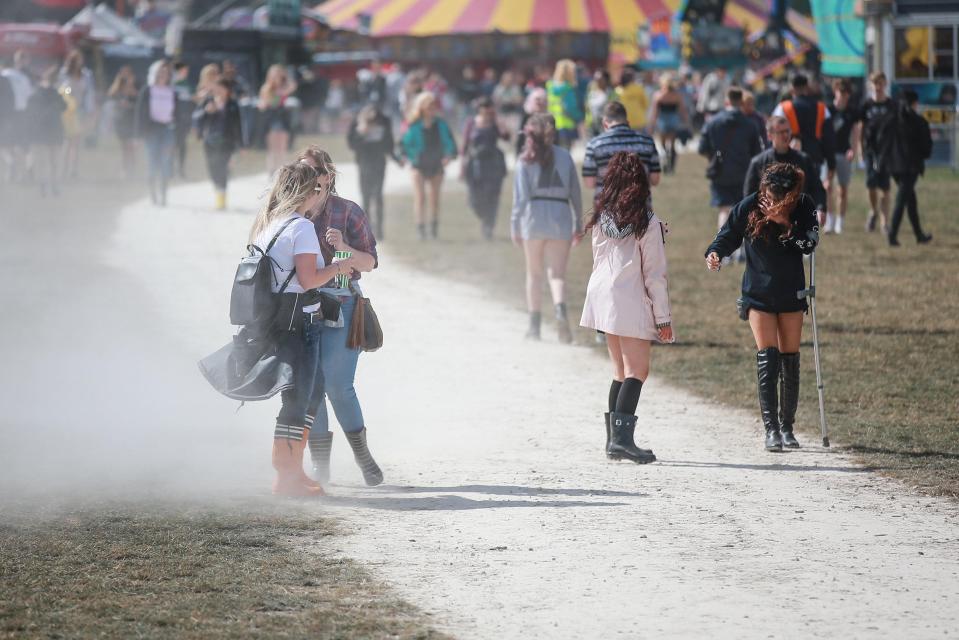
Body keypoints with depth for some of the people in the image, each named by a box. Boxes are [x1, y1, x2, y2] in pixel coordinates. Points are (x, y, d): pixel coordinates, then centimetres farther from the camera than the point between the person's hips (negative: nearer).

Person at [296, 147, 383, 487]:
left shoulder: (348, 212, 1)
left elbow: (370, 262, 1)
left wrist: (344, 247, -17)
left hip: (339, 305, -3)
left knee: (337, 384, -11)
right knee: (308, 386, 0)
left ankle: (362, 453, 8)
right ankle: (319, 464, 10)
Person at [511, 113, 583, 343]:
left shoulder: (526, 160, 0)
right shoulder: (564, 156, 7)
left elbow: (520, 197, -5)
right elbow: (575, 193, 7)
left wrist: (515, 227, 0)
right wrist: (578, 224, 13)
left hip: (534, 216, -1)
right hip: (561, 216, 1)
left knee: (534, 274, 12)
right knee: (557, 273, 0)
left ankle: (535, 324, 12)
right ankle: (560, 310, -28)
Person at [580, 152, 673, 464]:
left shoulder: (601, 219, 5)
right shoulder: (647, 222, -10)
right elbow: (654, 274, -9)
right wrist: (663, 318, -5)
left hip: (602, 296, 7)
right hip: (631, 300, -6)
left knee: (621, 372, 15)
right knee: (637, 371, -7)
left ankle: (614, 438, 14)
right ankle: (622, 437, -20)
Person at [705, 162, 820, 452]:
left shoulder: (804, 206, -9)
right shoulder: (749, 207, -11)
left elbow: (810, 244, -19)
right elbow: (728, 235, 0)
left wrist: (785, 223, -29)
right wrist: (715, 254, -19)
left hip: (791, 294, 2)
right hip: (758, 294, -2)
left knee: (790, 362, 6)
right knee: (767, 358, -13)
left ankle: (787, 427, 18)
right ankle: (771, 429, -12)